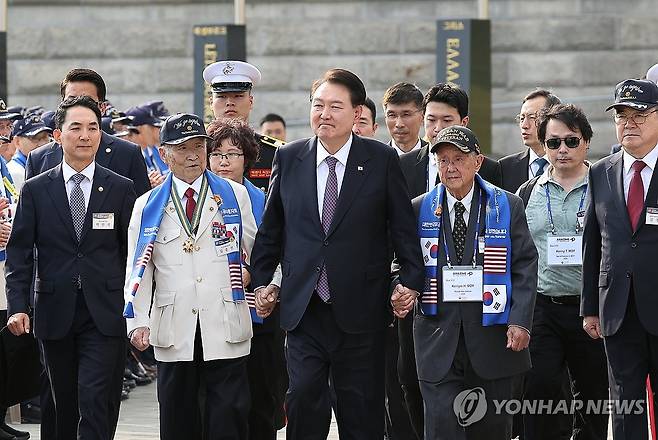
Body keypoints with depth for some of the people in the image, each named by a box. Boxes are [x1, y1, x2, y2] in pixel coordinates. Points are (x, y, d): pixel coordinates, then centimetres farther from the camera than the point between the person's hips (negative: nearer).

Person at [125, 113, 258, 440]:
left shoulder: (235, 195, 9)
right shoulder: (147, 206, 9)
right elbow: (138, 269, 6)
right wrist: (138, 321, -2)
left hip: (226, 328, -1)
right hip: (174, 332, 1)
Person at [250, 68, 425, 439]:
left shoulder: (382, 160, -1)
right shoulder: (288, 159, 6)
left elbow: (403, 227, 1)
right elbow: (271, 228, 13)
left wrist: (411, 282, -6)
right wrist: (262, 282, 9)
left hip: (360, 310, -1)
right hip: (304, 307, 1)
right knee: (304, 398, -7)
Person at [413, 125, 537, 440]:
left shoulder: (508, 206, 3)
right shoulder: (419, 209, 7)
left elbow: (525, 266, 1)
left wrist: (520, 321, -9)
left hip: (493, 336, 0)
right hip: (438, 339, 0)